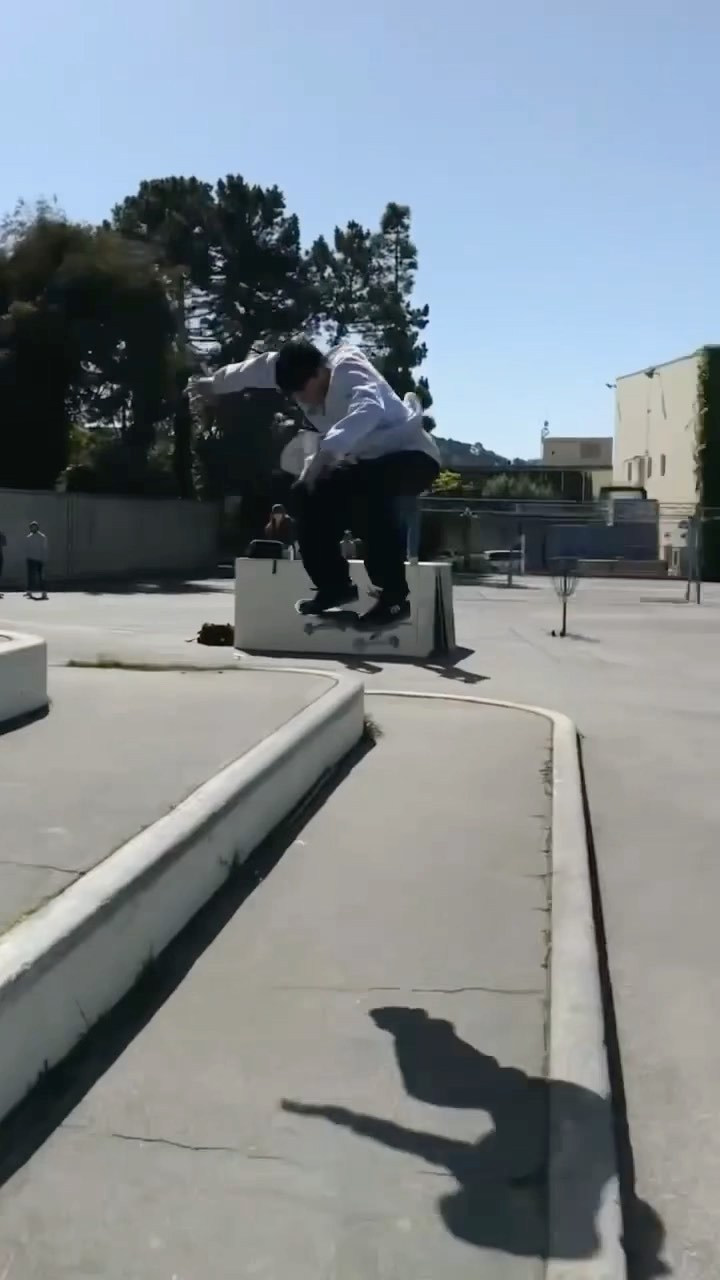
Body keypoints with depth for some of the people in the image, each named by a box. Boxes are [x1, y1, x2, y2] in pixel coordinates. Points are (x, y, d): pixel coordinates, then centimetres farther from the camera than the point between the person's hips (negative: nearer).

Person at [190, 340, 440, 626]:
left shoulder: (350, 373, -25)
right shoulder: (307, 376, -2)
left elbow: (369, 410, -47)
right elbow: (265, 366, 16)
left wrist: (327, 450, -59)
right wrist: (216, 383, 28)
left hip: (412, 455, -9)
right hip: (370, 460, 9)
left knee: (367, 486, -37)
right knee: (308, 492, 1)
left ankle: (394, 597, -32)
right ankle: (335, 585, 10)